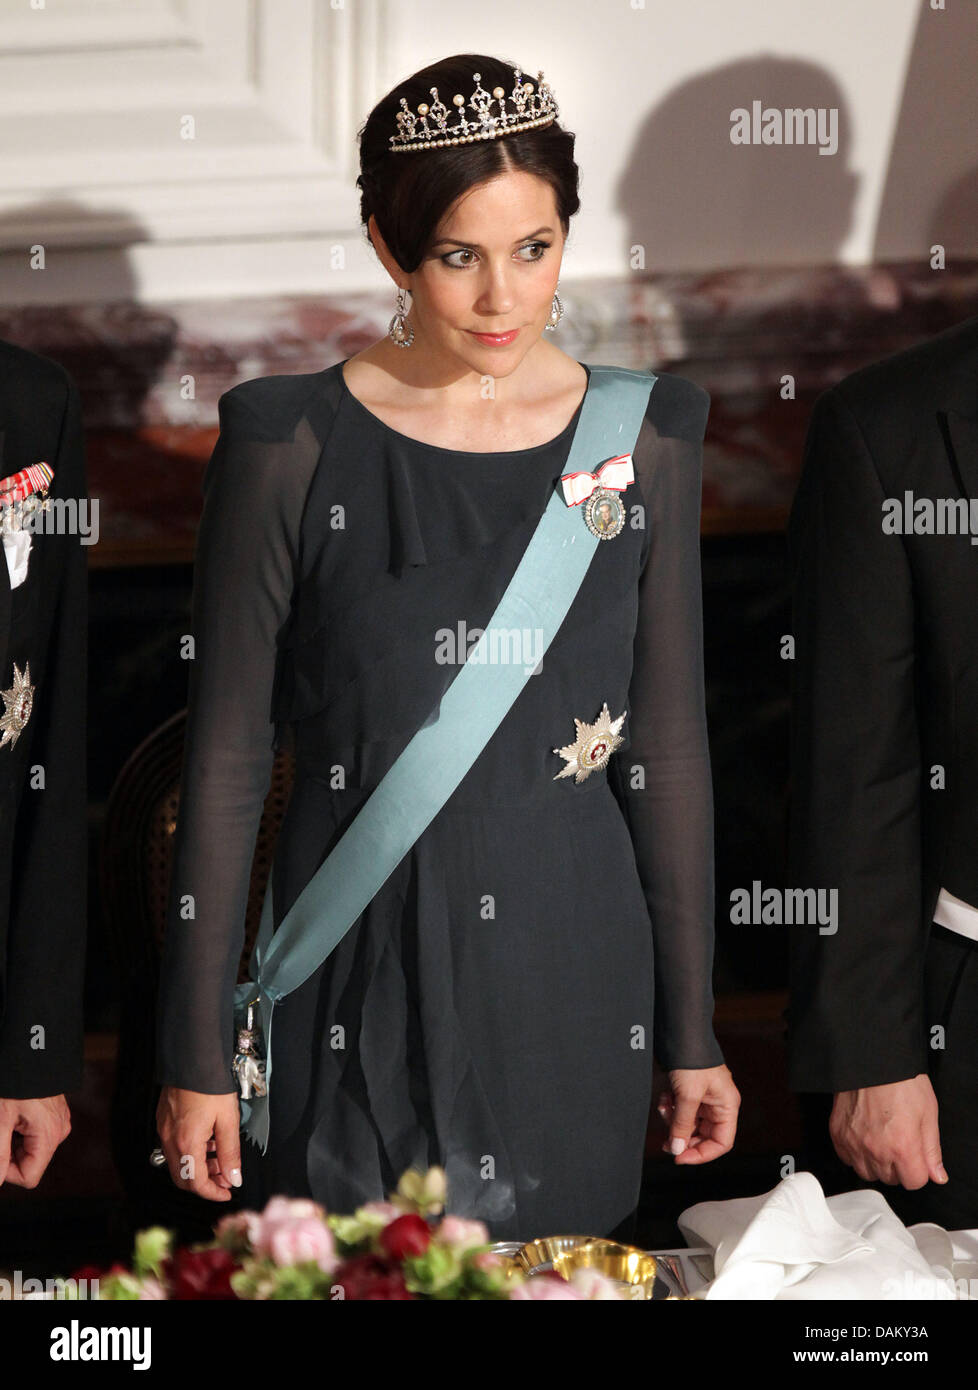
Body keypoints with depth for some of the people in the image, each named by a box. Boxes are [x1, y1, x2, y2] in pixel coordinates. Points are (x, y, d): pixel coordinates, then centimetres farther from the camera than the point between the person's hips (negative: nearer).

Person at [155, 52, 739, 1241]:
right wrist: (195, 1053, -3)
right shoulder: (290, 444, -6)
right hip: (356, 990, -2)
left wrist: (692, 1032, 7)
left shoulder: (642, 438, 2)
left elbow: (667, 746, 6)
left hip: (574, 976, 2)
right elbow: (227, 756, -2)